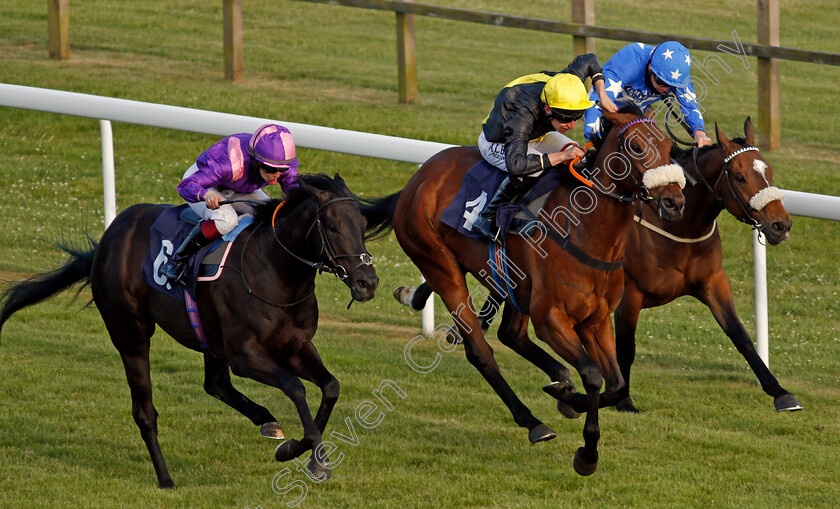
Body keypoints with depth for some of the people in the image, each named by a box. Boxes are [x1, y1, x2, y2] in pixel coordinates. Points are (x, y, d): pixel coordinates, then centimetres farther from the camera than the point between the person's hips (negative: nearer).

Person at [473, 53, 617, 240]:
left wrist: (602, 95, -21)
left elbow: (588, 60, -7)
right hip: (496, 143, -7)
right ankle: (488, 217, -21)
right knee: (533, 168, -37)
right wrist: (561, 156, -52)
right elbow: (515, 164, -55)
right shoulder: (523, 116, -47)